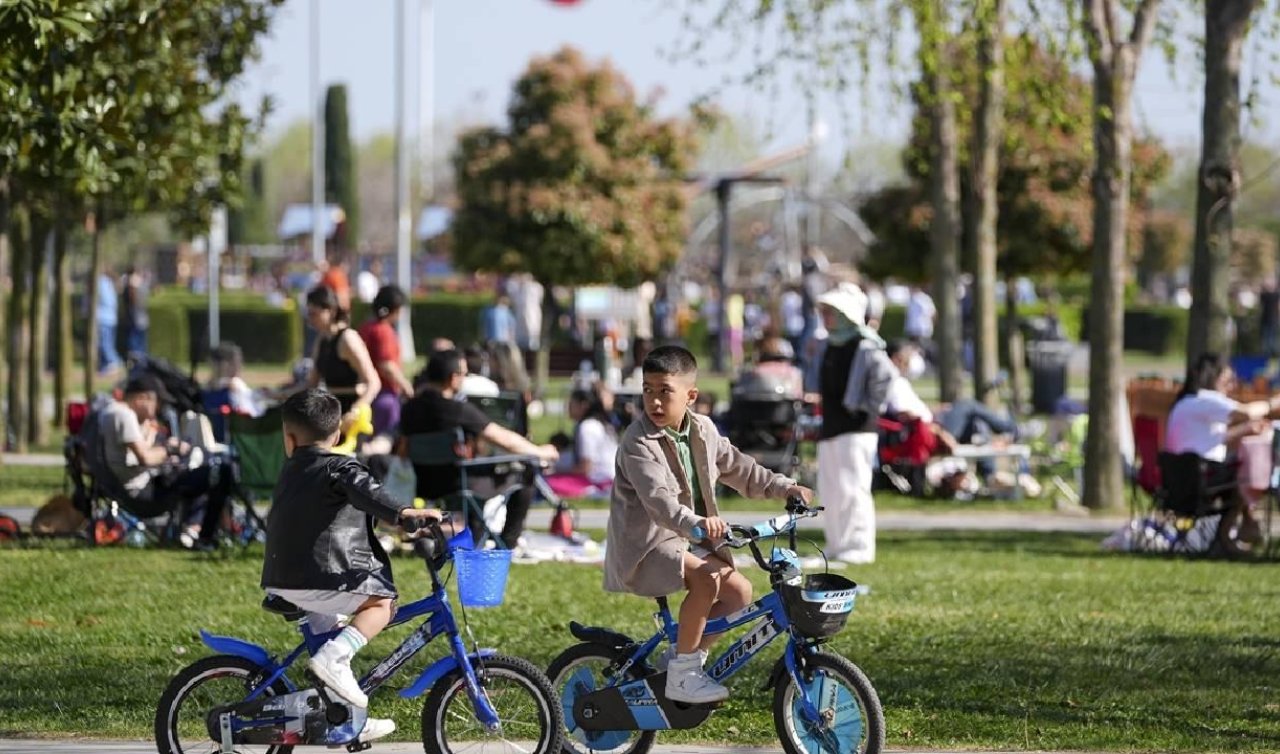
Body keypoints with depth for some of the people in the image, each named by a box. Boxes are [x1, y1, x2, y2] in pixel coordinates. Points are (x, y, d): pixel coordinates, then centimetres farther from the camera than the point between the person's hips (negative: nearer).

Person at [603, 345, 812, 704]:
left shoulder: (703, 431, 6)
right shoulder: (638, 443, -20)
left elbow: (736, 467, 21)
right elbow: (657, 497, -35)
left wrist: (784, 487, 15)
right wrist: (694, 523, -51)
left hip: (689, 541, 8)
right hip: (645, 545, -8)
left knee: (738, 590, -4)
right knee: (706, 579, -30)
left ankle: (686, 656, 12)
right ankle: (681, 675, -20)